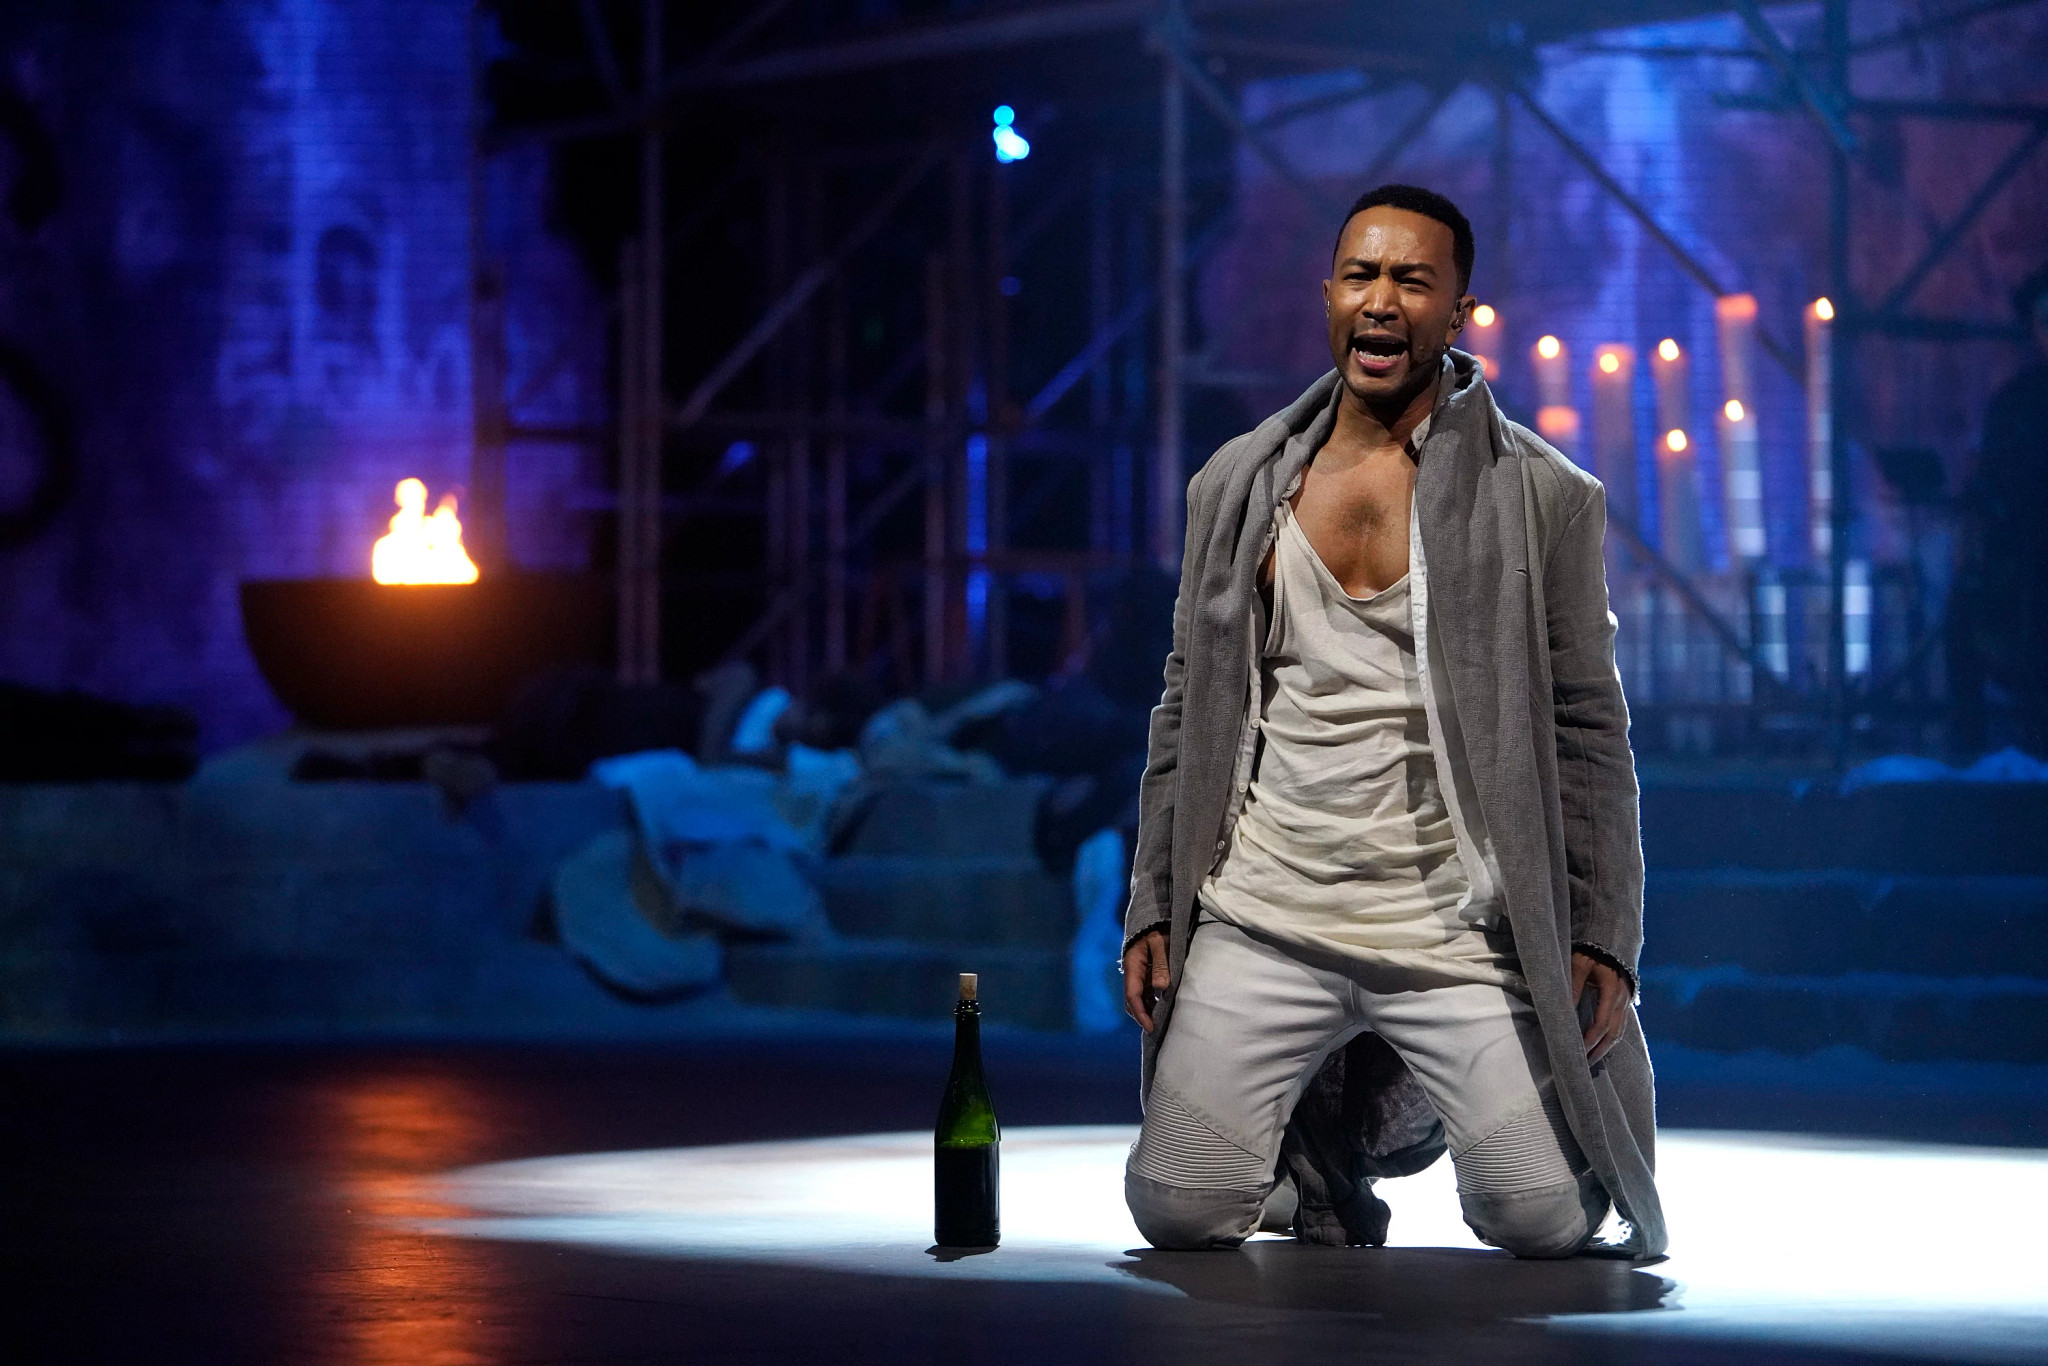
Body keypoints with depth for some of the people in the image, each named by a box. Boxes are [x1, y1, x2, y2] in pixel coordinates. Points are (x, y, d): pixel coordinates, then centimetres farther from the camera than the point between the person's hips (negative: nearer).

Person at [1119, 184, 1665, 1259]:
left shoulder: (1542, 497, 0)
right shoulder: (1237, 484, 9)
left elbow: (1588, 729, 0)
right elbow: (1192, 705, 13)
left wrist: (1604, 939, -7)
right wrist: (1152, 909, 7)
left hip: (1460, 932, -2)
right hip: (1263, 921, 2)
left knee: (1547, 1220, -12)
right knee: (1183, 1214, -9)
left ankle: (1398, 1107, 19)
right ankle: (1325, 1127, 24)